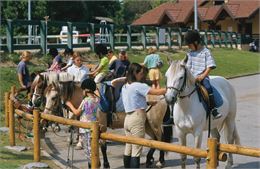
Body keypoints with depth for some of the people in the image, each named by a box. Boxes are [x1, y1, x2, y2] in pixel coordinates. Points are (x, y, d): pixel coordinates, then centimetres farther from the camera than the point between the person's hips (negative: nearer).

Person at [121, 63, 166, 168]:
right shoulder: (138, 86, -12)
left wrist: (148, 103, 16)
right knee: (136, 151, -7)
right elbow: (157, 92, -15)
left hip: (128, 118, 9)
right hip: (137, 118, -9)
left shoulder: (125, 87, 14)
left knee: (128, 149, 13)